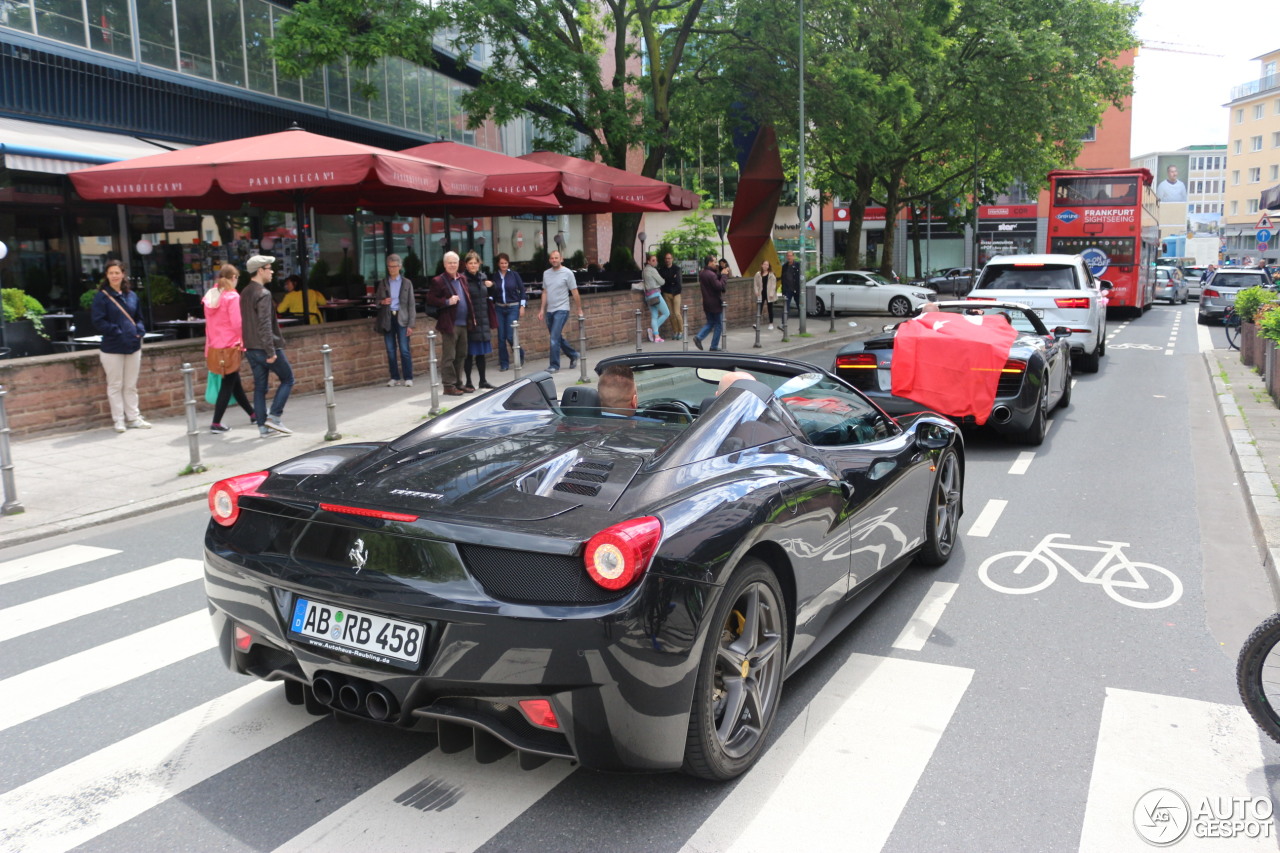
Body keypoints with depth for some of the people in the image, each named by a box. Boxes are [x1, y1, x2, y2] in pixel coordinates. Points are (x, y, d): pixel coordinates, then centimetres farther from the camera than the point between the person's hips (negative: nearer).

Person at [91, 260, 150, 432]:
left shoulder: (131, 295, 10)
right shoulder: (101, 296, -5)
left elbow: (139, 318, 17)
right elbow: (98, 321, -11)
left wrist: (139, 332, -2)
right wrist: (118, 332, -18)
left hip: (133, 346, 4)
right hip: (113, 347, -4)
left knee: (131, 385, 11)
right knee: (115, 385, 4)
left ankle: (133, 418, 18)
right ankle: (118, 420, 10)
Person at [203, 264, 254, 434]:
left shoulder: (211, 296, 9)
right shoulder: (232, 297, -14)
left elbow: (208, 323, 13)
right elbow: (237, 323, -18)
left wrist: (210, 342, 18)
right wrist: (243, 342, -6)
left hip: (215, 345, 8)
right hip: (230, 345, -8)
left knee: (234, 381, 17)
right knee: (228, 385, -2)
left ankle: (253, 414, 31)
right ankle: (216, 423, -3)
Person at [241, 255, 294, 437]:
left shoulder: (245, 293, 13)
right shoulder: (263, 294, -16)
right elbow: (265, 324, -22)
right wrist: (270, 351, -22)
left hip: (251, 349, 8)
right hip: (265, 347, -8)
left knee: (259, 387, 9)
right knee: (287, 379, 6)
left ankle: (263, 426, 11)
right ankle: (274, 417, -2)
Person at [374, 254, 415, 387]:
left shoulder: (407, 283, 4)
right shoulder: (383, 283, 11)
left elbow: (411, 304, 1)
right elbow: (376, 301, 14)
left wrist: (410, 324, -7)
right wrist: (382, 302, -11)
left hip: (401, 318, -3)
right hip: (388, 318, 3)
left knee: (404, 350, -7)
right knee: (391, 350, 4)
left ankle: (408, 378, -1)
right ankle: (394, 377, 12)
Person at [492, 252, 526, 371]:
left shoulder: (514, 274, -2)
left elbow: (522, 290, 1)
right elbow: (492, 293, 8)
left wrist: (522, 306, -2)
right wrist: (492, 305, -1)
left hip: (513, 308, -3)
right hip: (499, 308, 3)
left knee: (510, 336, -9)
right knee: (501, 337, 1)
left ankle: (520, 353, 20)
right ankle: (504, 363, 9)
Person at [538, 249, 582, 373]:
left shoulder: (567, 273, -6)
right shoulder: (546, 273, 10)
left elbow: (575, 293, -4)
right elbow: (545, 292, 14)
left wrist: (579, 309, -3)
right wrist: (542, 309, 10)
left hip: (561, 310, -6)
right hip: (549, 311, 6)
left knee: (554, 338, -14)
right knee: (558, 338, 14)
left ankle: (554, 365, -7)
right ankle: (573, 355, 34)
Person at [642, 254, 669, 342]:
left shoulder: (644, 271, 14)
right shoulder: (652, 270, -12)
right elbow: (661, 282, -8)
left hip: (648, 294, 9)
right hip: (655, 294, -9)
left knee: (654, 316, 7)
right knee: (666, 313, -1)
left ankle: (656, 336, 2)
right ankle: (653, 329, -3)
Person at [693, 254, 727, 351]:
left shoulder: (701, 273, 9)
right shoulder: (712, 274, -20)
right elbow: (720, 286, -24)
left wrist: (719, 274, 4)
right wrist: (723, 275, -15)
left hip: (706, 303, 8)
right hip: (715, 303, -8)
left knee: (710, 323, 18)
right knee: (718, 325, 4)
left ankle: (698, 337, -2)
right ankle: (714, 347, 6)